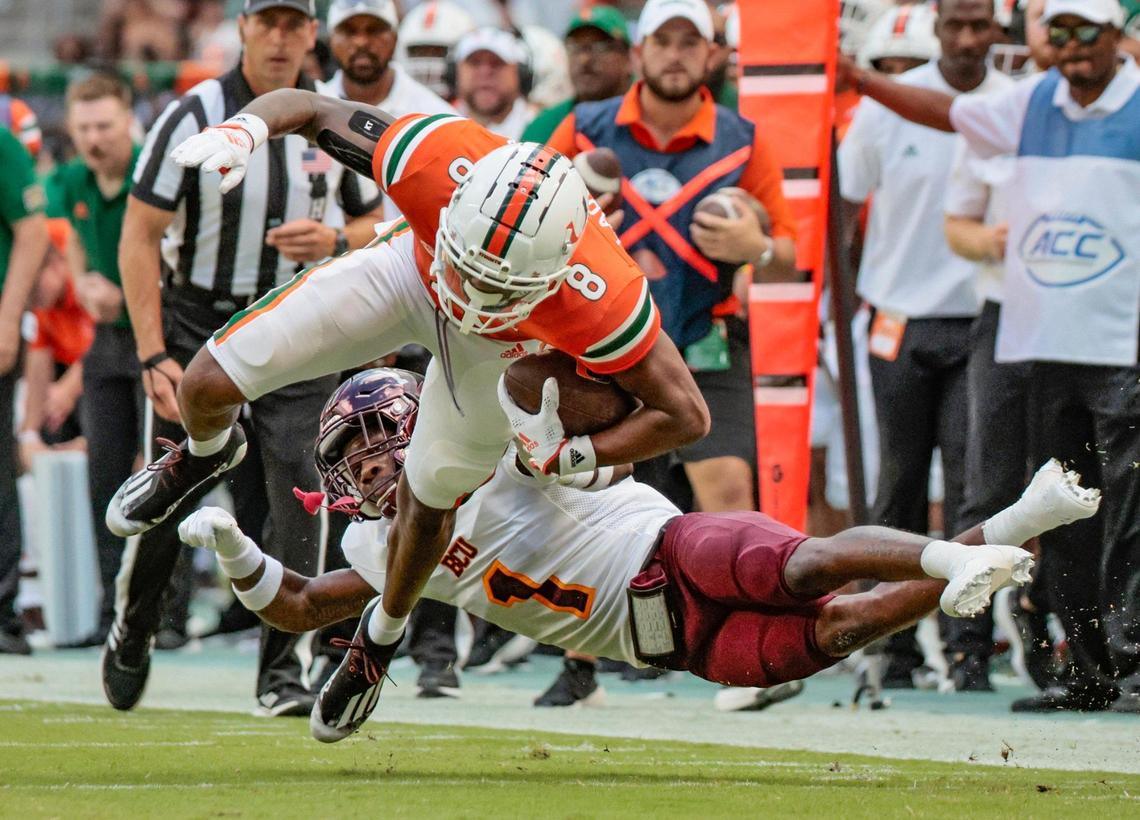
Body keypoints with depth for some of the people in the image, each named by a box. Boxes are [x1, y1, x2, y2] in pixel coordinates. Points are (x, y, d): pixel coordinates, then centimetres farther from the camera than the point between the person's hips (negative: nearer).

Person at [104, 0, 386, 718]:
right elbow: (140, 238, -9)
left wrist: (335, 240, -12)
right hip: (197, 327, -2)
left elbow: (376, 224, 13)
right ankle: (132, 633, 27)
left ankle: (283, 672, -5)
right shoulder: (195, 118, -10)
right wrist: (154, 356, -16)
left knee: (301, 490, -12)